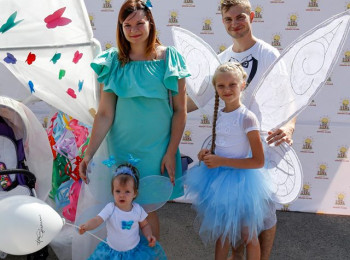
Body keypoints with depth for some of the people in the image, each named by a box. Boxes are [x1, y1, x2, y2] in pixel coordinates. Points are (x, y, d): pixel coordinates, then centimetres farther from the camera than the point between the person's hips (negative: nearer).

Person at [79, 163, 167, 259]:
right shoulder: (110, 208, -16)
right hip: (113, 251, -1)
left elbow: (145, 225, 8)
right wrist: (86, 226, -48)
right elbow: (97, 220, -29)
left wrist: (149, 236, -10)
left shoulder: (138, 209, -8)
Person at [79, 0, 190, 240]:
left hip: (156, 147, -1)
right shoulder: (114, 61, -1)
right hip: (122, 146, 2)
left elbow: (180, 111, -3)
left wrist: (171, 152, -6)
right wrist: (89, 154, -11)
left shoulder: (169, 58, -4)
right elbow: (105, 114, -5)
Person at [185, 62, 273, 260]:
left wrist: (221, 161, -21)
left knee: (248, 235, 13)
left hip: (239, 181, -6)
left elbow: (259, 161, -20)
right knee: (222, 232, 22)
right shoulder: (219, 114, 1)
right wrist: (208, 153, -4)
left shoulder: (247, 118, -19)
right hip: (218, 179, 6)